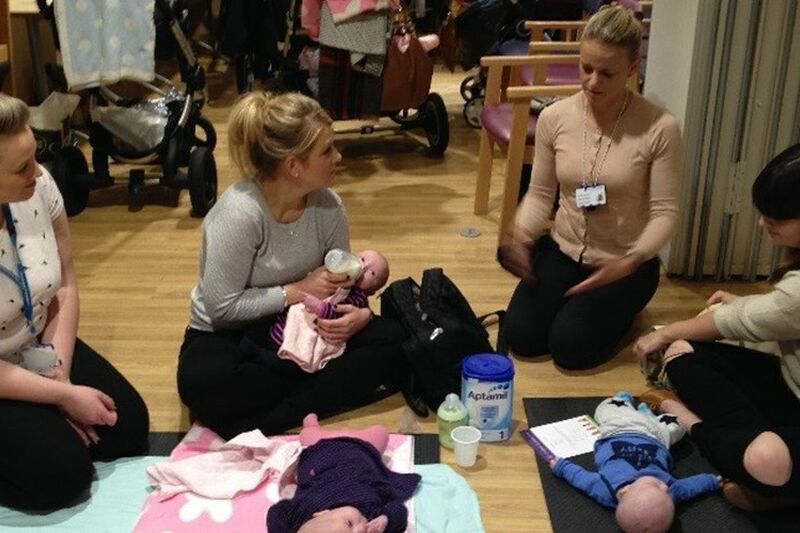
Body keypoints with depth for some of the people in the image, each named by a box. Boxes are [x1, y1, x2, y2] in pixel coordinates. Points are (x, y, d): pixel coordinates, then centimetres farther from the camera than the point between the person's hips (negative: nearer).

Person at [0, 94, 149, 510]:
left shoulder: (38, 186, -18)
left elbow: (65, 285, -3)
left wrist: (58, 372, -11)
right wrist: (63, 395, -18)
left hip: (39, 347, 6)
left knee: (130, 429, 2)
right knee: (63, 472, -16)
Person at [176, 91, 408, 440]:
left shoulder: (328, 206, -11)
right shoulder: (238, 213, -28)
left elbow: (342, 284, -1)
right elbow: (221, 307, -24)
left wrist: (359, 314, -23)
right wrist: (297, 291, -22)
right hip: (229, 335, -5)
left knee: (394, 341, -16)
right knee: (204, 385, -38)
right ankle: (344, 384, -18)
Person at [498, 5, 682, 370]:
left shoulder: (659, 128, -20)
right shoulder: (554, 117, -9)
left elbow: (665, 212, -15)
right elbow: (540, 193, -1)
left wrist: (631, 261, -31)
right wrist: (520, 234, -21)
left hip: (624, 263, -3)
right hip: (563, 250, 3)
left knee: (570, 347, -16)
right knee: (521, 337, -10)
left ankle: (617, 309, 18)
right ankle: (574, 300, 22)